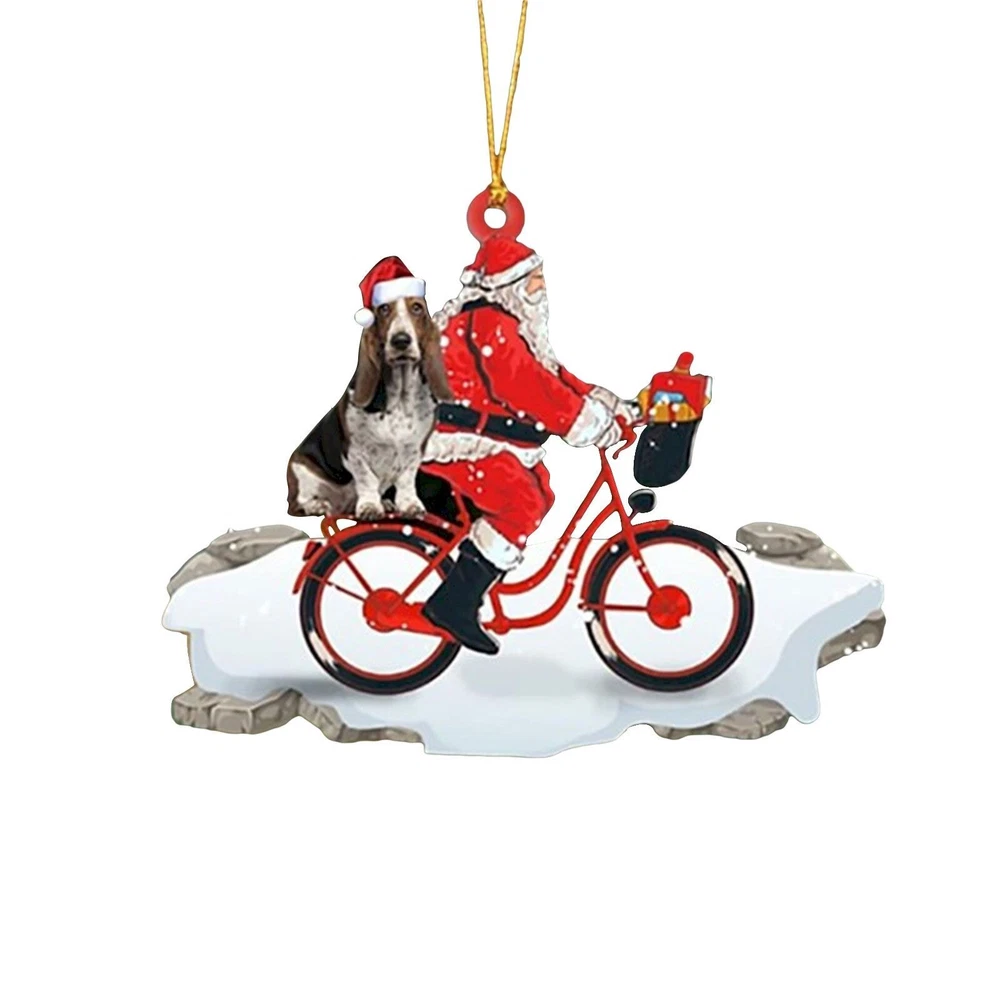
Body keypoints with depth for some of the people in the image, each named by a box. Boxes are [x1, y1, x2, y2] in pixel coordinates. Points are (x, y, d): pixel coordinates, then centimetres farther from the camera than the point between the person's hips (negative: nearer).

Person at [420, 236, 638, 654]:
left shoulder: (506, 322, 17)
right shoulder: (487, 323, -17)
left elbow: (546, 373, 14)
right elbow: (527, 387, -26)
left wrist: (610, 404, 6)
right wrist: (589, 422, -26)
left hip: (472, 433, 11)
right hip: (451, 436, -11)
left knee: (538, 489, 10)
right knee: (520, 503, -23)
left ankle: (470, 574, 17)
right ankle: (454, 603, -20)